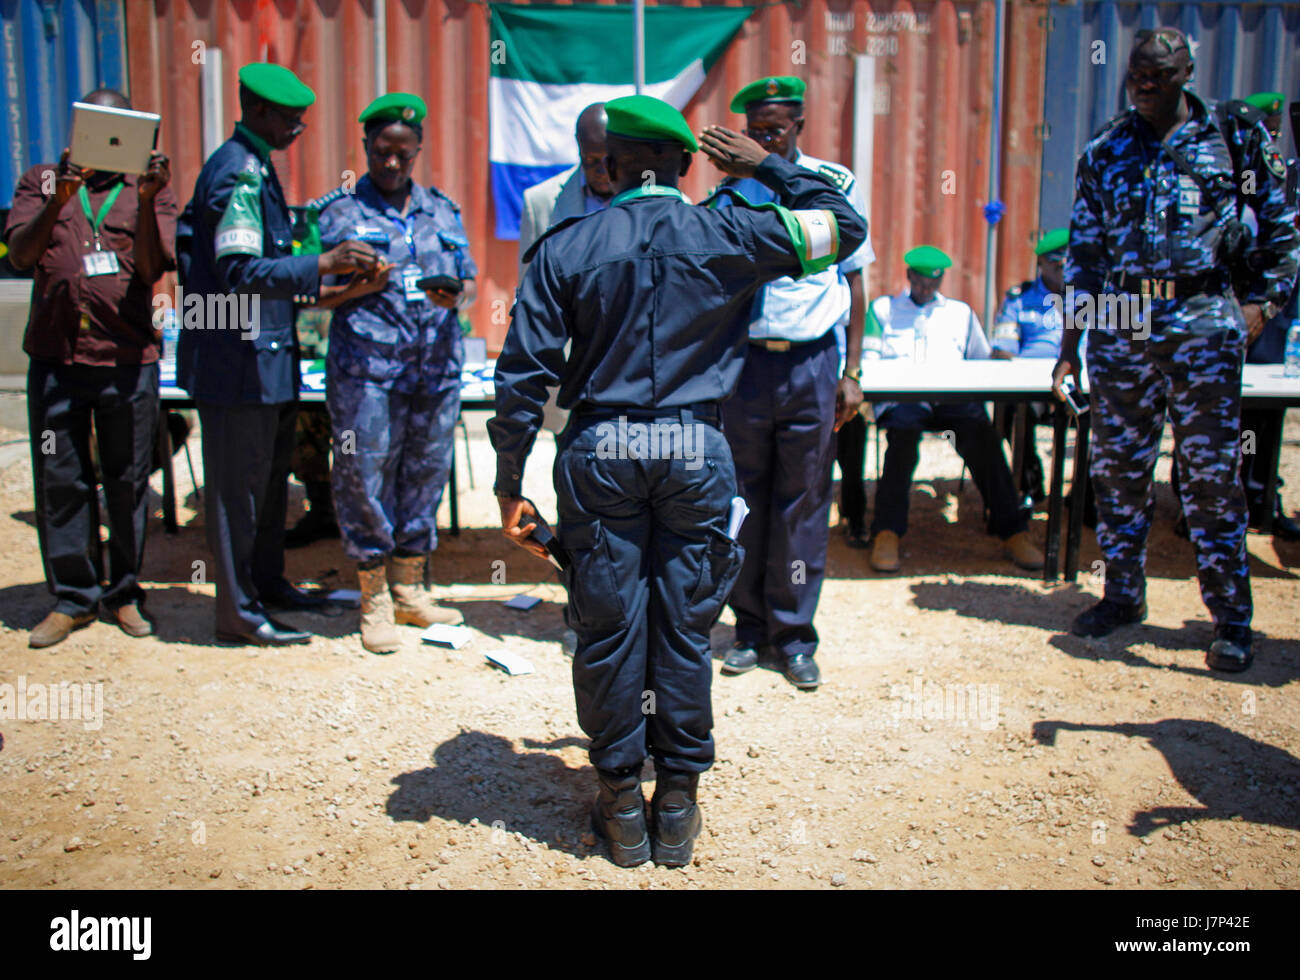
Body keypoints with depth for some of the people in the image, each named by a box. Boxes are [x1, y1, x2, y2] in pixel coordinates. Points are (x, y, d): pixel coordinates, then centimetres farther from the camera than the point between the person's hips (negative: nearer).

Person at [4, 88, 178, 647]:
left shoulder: (148, 188, 9)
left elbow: (152, 269, -4)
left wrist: (146, 200, -17)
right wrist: (59, 198, -17)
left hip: (129, 355, -1)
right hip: (55, 354, 1)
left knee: (129, 480, 4)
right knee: (59, 480, 4)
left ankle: (125, 592, 18)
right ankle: (72, 597, 15)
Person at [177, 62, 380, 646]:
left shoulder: (254, 167, 16)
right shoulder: (238, 172, -15)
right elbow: (241, 273, -25)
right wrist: (323, 264, -28)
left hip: (265, 354, 10)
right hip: (238, 357, -10)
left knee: (270, 474, 18)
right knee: (237, 482, -2)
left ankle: (268, 583, 31)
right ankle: (238, 612, 7)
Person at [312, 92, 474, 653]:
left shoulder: (442, 210, 16)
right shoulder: (339, 212, 6)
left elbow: (469, 281, 14)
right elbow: (318, 294, 3)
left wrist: (456, 297, -9)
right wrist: (358, 285, -17)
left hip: (437, 368, 4)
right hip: (367, 370, -3)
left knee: (426, 474, 8)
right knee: (365, 479, -2)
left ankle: (410, 592, 22)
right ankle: (374, 602, 12)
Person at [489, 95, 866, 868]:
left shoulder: (566, 247, 3)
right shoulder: (730, 235, 2)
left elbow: (524, 375, -1)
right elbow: (846, 227, 17)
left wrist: (511, 485, 5)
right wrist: (766, 166, 22)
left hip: (599, 454, 0)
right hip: (696, 453, 0)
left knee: (608, 626, 8)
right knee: (684, 627, 9)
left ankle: (621, 805, 20)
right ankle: (679, 806, 20)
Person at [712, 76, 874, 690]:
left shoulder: (836, 186, 4)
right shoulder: (730, 194, 5)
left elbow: (854, 282, 7)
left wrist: (852, 374, 2)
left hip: (813, 362, -1)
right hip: (745, 360, 1)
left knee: (803, 502, 3)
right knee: (746, 499, 6)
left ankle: (793, 634, 14)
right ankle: (750, 626, 19)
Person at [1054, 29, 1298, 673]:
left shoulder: (1235, 136, 5)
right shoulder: (1104, 152, 10)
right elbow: (1084, 254, 11)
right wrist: (1070, 345, 7)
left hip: (1203, 325, -2)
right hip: (1119, 327, 3)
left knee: (1211, 474, -2)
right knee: (1117, 467, 7)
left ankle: (1231, 620, 10)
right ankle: (1123, 596, 23)